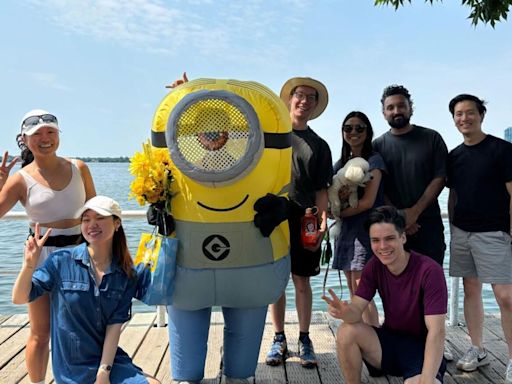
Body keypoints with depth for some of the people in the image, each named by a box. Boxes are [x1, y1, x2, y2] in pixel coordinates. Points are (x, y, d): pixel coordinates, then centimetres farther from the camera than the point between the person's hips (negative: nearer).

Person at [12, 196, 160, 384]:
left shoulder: (126, 275, -3)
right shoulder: (62, 261, -10)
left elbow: (115, 325, -6)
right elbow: (19, 298, -11)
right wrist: (29, 264, -28)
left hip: (109, 358, 4)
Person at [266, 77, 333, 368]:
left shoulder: (319, 145, 11)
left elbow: (321, 189, 8)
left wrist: (322, 221, -5)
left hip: (303, 219, 1)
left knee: (302, 280, 6)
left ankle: (305, 340, 19)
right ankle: (279, 339, 19)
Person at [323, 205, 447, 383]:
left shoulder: (429, 271, -23)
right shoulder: (374, 266, -6)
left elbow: (436, 331, -27)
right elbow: (357, 310, -12)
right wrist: (346, 311, -38)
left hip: (422, 348, -4)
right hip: (390, 339, 4)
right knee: (347, 332, -21)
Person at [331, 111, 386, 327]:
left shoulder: (374, 160, -5)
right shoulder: (341, 163, 15)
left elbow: (368, 201, -12)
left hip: (366, 230, -7)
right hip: (345, 231, 7)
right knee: (354, 295, 10)